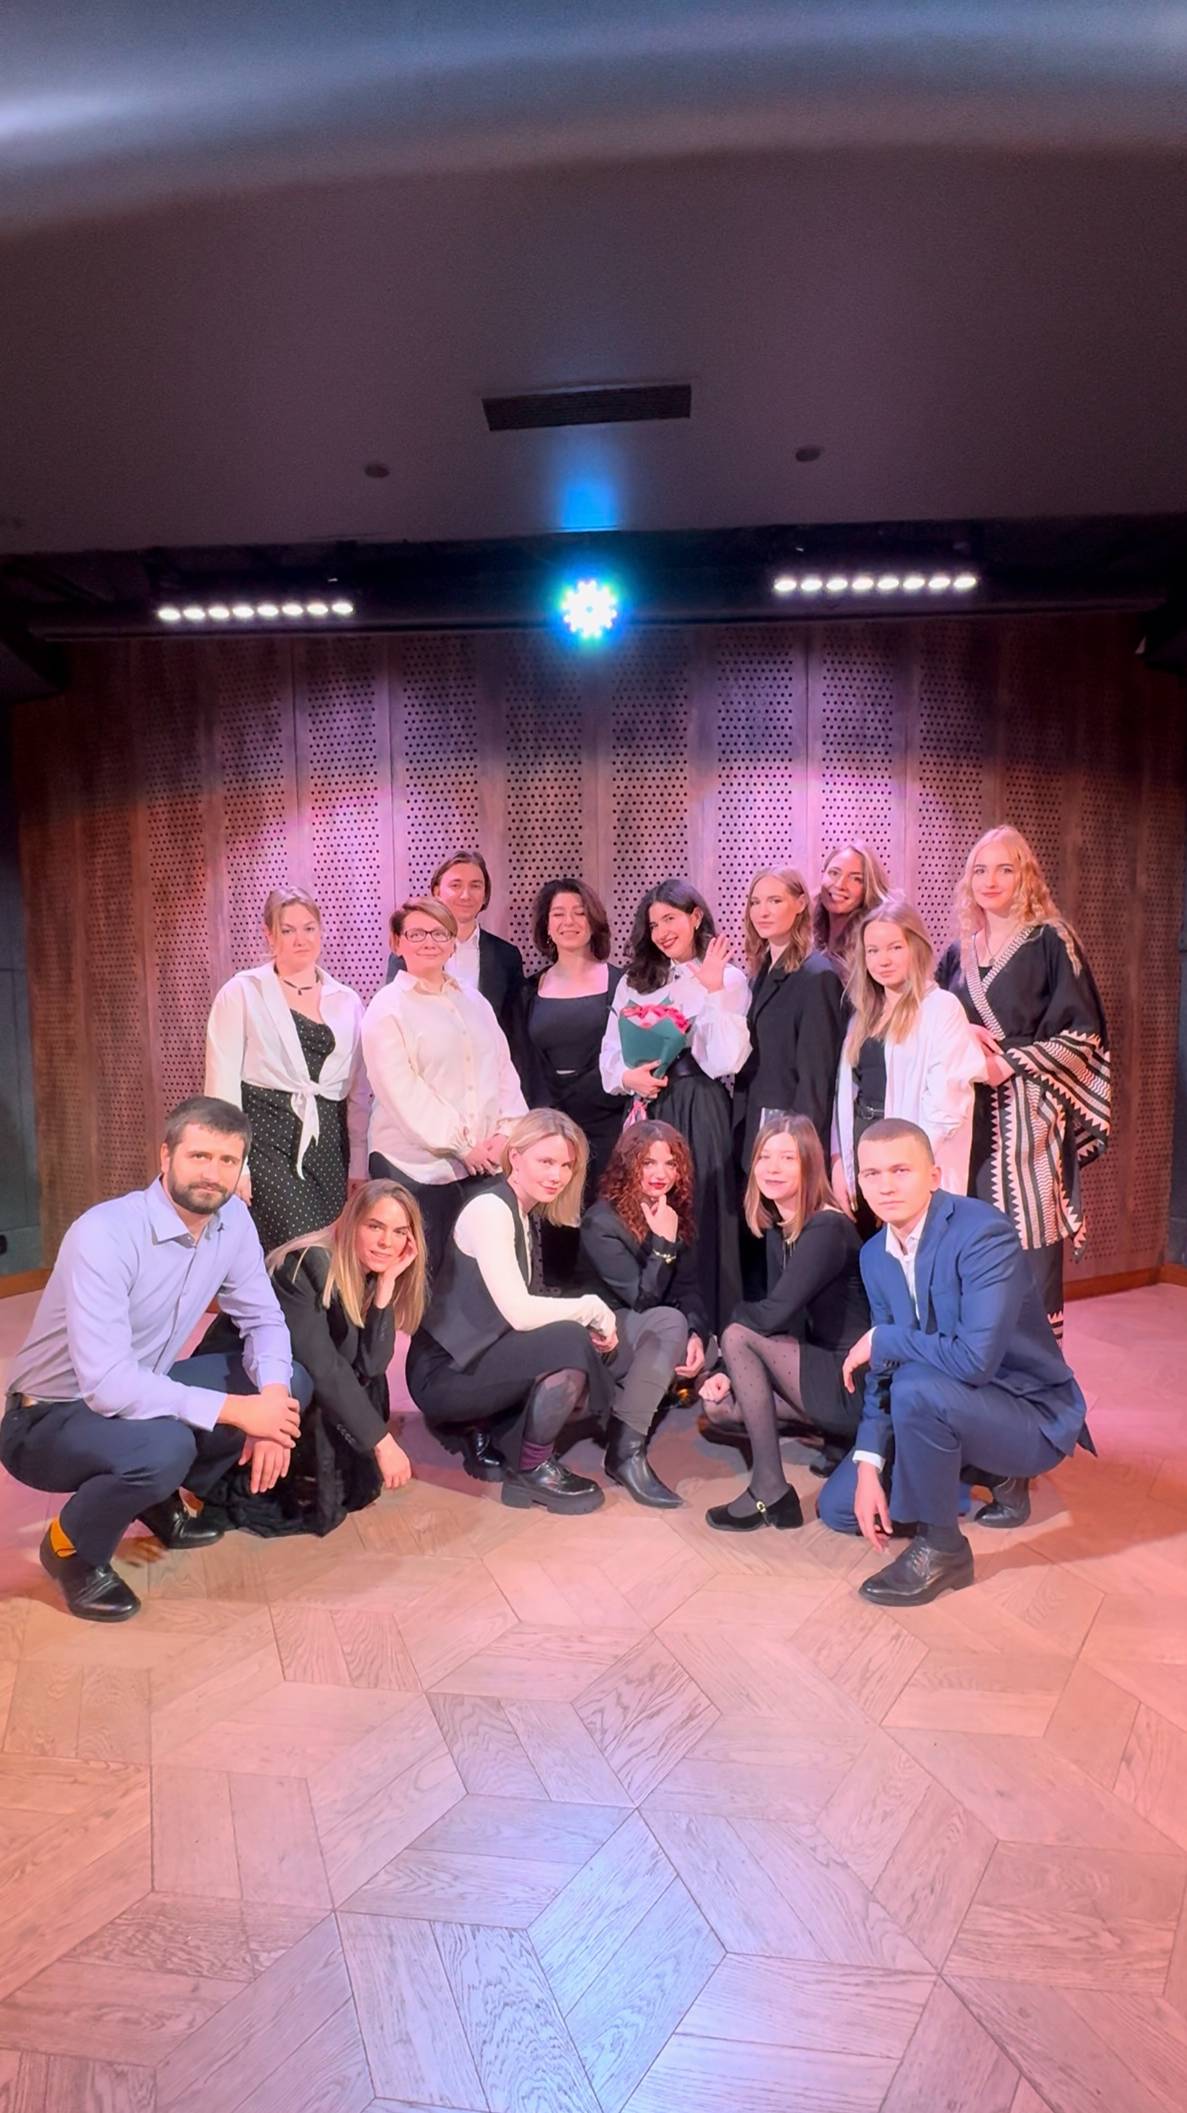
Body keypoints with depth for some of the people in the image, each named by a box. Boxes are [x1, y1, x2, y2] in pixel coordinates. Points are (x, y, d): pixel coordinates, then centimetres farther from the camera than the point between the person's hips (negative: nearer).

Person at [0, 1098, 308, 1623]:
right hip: (48, 1419, -7)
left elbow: (263, 1319, -2)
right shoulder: (104, 1234, -30)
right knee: (163, 1447, -36)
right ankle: (71, 1547, -2)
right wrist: (237, 1409, -32)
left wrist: (272, 1399, -22)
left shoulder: (232, 1218, -10)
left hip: (142, 1391, 7)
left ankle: (161, 1498, 13)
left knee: (291, 1386, -7)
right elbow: (106, 1384, -36)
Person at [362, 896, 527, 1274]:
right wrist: (461, 1145, -13)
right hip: (416, 1165, -5)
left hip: (487, 1160, 5)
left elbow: (504, 1069, 12)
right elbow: (403, 1091, -11)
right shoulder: (386, 1009, -3)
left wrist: (508, 1131, -3)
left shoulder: (474, 1000, 16)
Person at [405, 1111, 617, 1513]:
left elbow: (528, 1309, 5)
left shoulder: (528, 1215, 11)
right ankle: (532, 1471, -6)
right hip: (445, 1372, -9)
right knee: (571, 1342, -25)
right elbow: (518, 1312, -28)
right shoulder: (489, 1209, -19)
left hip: (484, 1358, 9)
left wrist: (590, 1324, -11)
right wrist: (592, 1307, -16)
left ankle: (483, 1430, 9)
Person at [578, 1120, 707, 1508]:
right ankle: (626, 1450, -31)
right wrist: (663, 1242, -28)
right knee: (671, 1321, -32)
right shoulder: (601, 1221, -18)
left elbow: (688, 1289, -2)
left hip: (649, 1331, 8)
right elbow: (642, 1298, -21)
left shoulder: (674, 1214, 2)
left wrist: (696, 1334, -21)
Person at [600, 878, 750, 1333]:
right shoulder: (634, 981, 14)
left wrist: (713, 990, -14)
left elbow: (726, 1062, -12)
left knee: (697, 1219, -2)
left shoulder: (728, 979, 0)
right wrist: (628, 1077, -10)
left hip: (699, 1113, -4)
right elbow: (609, 1055, 11)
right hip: (645, 1112, 4)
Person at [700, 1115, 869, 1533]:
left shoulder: (828, 1229, -21)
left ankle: (770, 1494, -12)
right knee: (717, 1404, 8)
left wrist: (732, 1312, -5)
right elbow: (785, 1323, 8)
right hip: (822, 1368, 9)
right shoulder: (777, 1230, 6)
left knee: (737, 1336, -17)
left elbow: (774, 1315, -26)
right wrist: (732, 1372, -6)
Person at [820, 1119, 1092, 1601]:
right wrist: (869, 1464, -12)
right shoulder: (874, 1255, -3)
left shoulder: (982, 1232, -27)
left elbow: (975, 1358, -37)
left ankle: (940, 1547, -12)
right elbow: (883, 1370, 0)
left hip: (1032, 1414, -8)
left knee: (917, 1386, -36)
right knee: (840, 1506, 4)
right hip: (946, 1407, 8)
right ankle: (994, 1474, 18)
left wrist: (880, 1340, -22)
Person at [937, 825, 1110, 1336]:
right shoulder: (959, 952, 15)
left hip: (1027, 1111, -4)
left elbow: (1083, 1033, -5)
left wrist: (1010, 1062, -13)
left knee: (1028, 1240, -6)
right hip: (968, 1112, 4)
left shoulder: (1051, 940, 0)